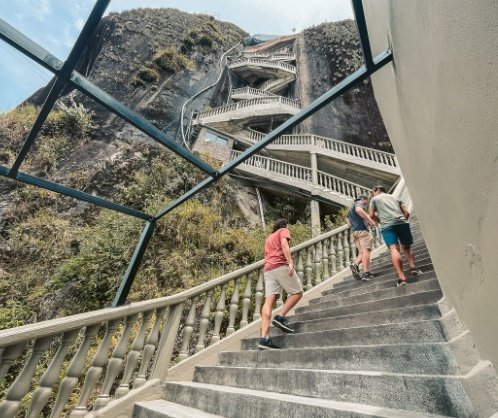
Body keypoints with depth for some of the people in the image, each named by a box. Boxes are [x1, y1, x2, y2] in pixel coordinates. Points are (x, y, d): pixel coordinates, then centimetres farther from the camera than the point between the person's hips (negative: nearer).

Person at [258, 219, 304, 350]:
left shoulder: (269, 237, 33)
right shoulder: (284, 231, 12)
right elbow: (284, 244, -8)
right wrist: (290, 261, -18)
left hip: (268, 269, 7)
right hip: (281, 265, -6)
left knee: (269, 301, -3)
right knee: (297, 292, 8)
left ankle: (264, 338, -11)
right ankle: (280, 317, -8)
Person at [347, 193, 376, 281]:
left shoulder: (350, 210, 32)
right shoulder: (359, 203, 8)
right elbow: (359, 210, -18)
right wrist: (370, 220, -17)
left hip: (353, 232, 8)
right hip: (362, 229, -8)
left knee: (362, 252, 4)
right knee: (366, 250, -14)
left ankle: (355, 264, -21)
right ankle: (366, 273, -24)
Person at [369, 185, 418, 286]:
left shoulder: (374, 199, 20)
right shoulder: (395, 197, 31)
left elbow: (372, 215, 11)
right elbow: (407, 212, 19)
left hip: (387, 225, -4)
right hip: (402, 222, 4)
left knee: (394, 249, -15)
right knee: (406, 247, 18)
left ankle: (401, 277, -26)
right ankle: (413, 267, -4)